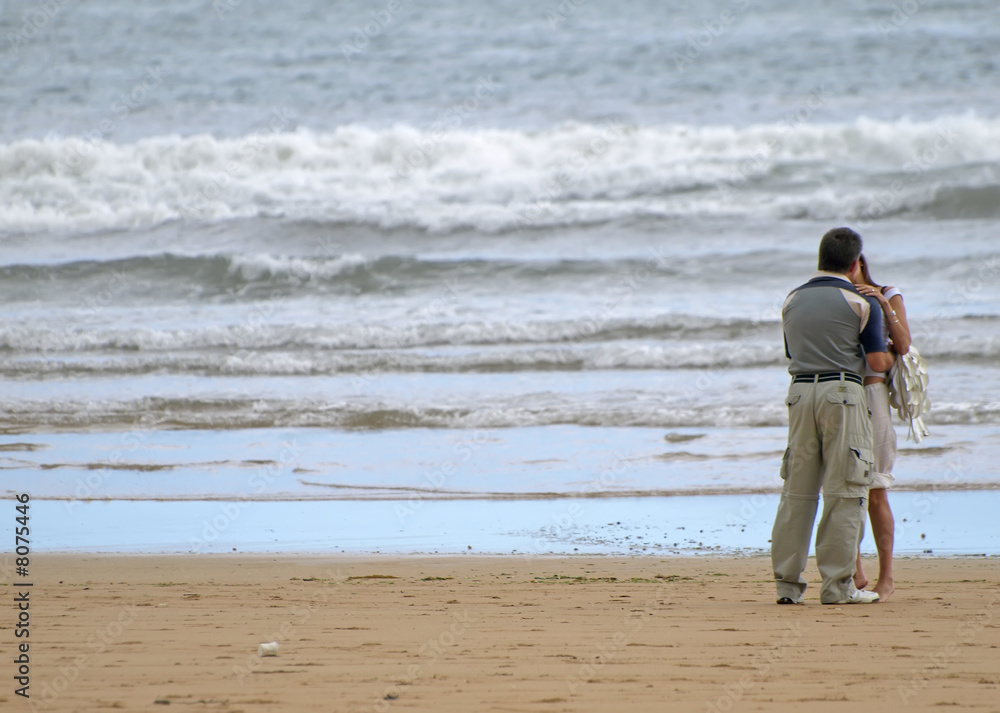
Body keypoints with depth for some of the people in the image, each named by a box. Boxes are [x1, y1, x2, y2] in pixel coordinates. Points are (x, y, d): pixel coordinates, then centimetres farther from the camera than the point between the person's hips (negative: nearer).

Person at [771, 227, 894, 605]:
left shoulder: (792, 300, 14)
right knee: (845, 490, -1)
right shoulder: (861, 302, -2)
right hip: (841, 391, -5)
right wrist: (892, 357, 17)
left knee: (797, 489, 9)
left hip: (800, 391, 5)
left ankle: (787, 581, 7)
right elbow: (877, 361, -6)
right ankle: (837, 584, -4)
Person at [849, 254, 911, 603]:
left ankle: (886, 577, 1)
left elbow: (903, 346, -11)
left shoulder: (889, 297, 2)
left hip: (871, 395, -4)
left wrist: (884, 305, -21)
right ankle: (855, 574, 8)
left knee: (874, 492, -6)